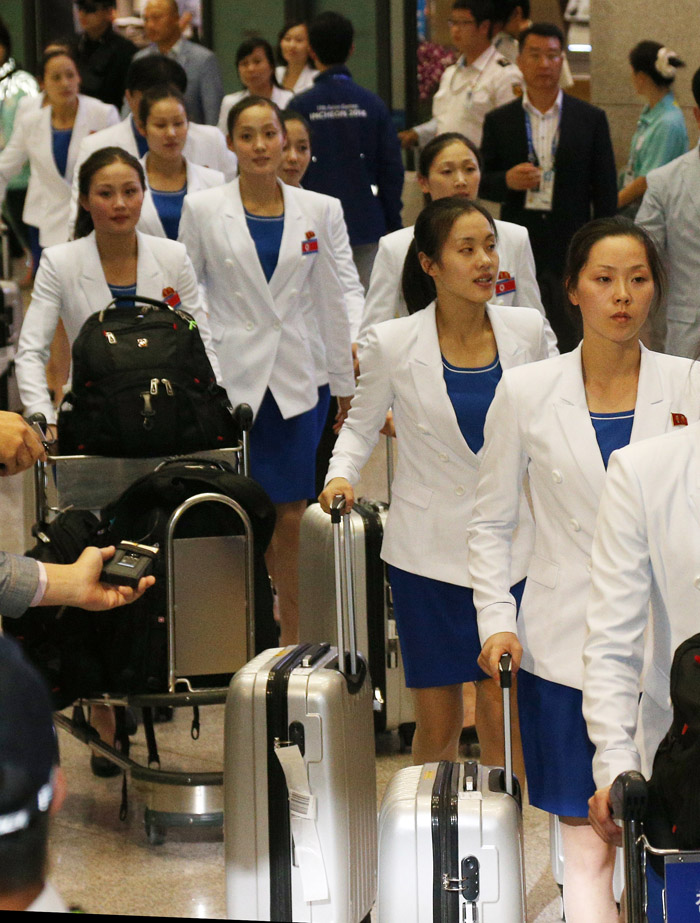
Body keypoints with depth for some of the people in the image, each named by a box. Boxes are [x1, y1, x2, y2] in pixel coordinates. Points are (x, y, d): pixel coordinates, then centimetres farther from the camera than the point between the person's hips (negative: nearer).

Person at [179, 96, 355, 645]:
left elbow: (330, 302, 11)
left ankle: (291, 641, 16)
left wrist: (346, 383, 12)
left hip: (292, 383, 2)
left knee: (291, 518, 5)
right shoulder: (203, 210, -1)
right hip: (228, 379, -2)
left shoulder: (314, 211, 5)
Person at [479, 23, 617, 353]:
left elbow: (605, 190, 4)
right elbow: (481, 182, 10)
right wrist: (507, 181, -13)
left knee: (571, 339, -1)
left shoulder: (590, 119, 4)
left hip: (571, 249, -1)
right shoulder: (499, 121, 7)